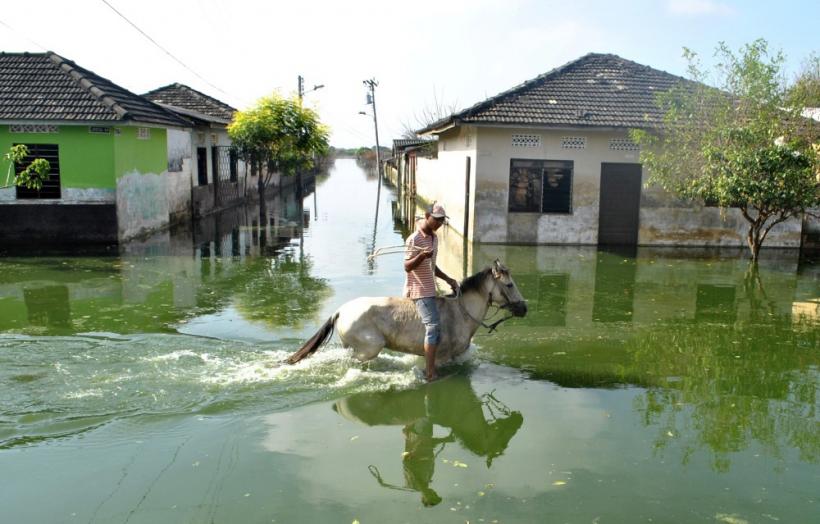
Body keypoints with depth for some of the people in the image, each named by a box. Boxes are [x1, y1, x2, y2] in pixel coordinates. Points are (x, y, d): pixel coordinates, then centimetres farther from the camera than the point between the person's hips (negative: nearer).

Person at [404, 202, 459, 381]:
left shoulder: (434, 238, 11)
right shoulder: (414, 239, -15)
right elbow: (407, 267, -18)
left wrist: (448, 280, 14)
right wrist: (421, 255, -35)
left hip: (430, 290, 9)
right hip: (419, 291, -9)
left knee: (436, 331, 12)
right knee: (433, 326, -18)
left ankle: (429, 367, 23)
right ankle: (430, 373, -19)